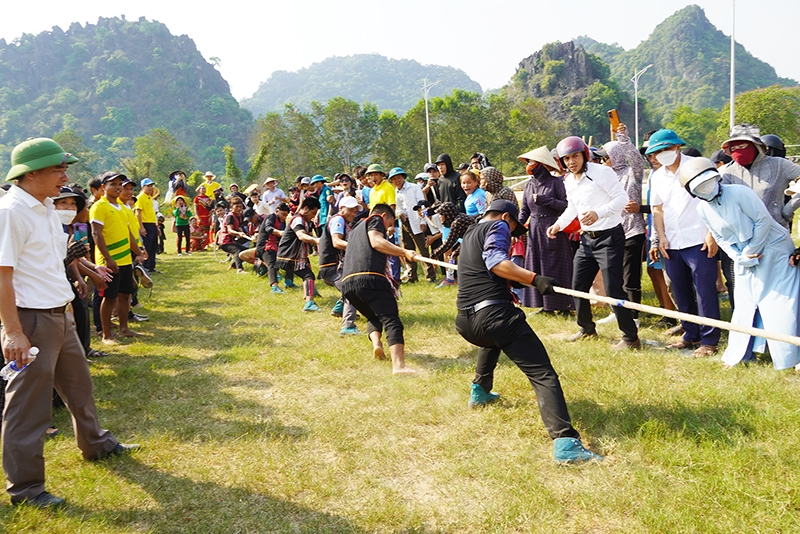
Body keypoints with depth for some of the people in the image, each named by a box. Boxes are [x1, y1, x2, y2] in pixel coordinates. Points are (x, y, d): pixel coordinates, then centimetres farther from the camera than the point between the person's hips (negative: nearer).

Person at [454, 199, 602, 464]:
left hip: (464, 321, 8)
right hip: (494, 313, -8)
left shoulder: (469, 235, 29)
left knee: (493, 340, 43)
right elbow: (495, 261, -14)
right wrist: (534, 278, -19)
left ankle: (479, 391, 47)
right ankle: (564, 441, -30)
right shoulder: (497, 226, 6)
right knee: (543, 375, -14)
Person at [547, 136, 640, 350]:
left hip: (609, 237, -8)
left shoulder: (601, 172, -14)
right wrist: (558, 224, 9)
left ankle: (631, 338, 3)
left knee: (613, 290, -9)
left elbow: (622, 198, -19)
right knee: (578, 287, 13)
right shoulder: (569, 182, 9)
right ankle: (587, 328, 32)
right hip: (587, 238, 8)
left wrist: (598, 213, -33)